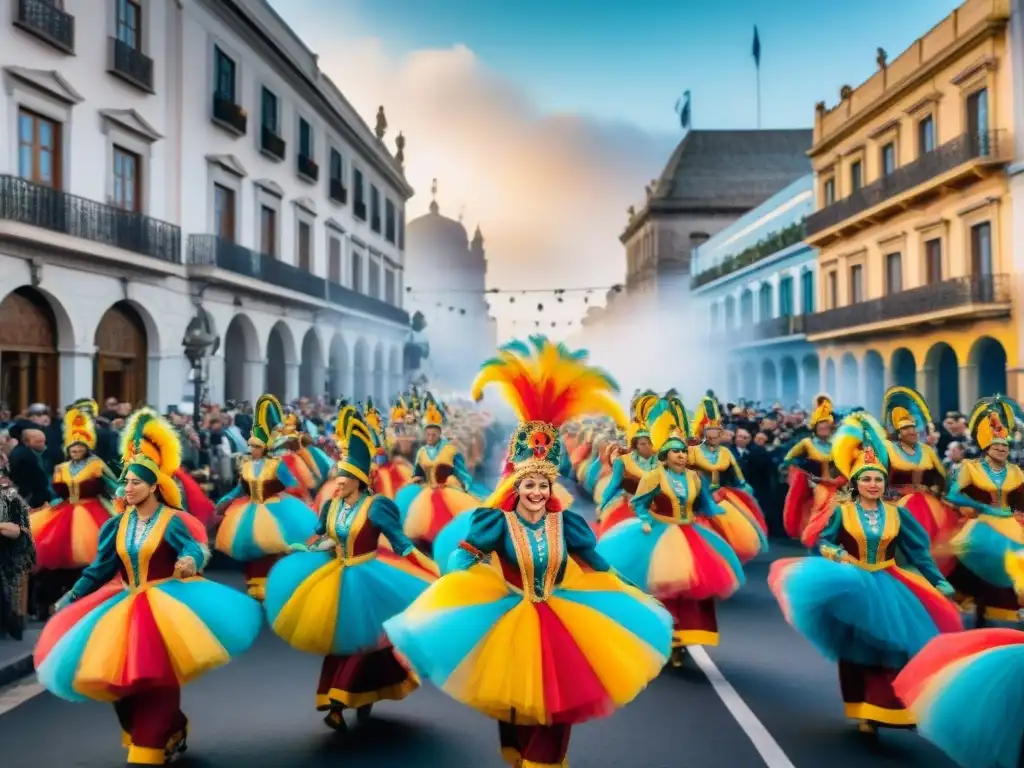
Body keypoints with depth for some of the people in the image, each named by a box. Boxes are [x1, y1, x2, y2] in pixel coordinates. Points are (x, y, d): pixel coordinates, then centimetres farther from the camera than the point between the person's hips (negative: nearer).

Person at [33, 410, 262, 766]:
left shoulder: (171, 520, -10)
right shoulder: (118, 524, 6)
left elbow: (191, 548, -27)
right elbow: (100, 567, 12)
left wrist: (190, 561, -50)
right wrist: (71, 598, 11)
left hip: (164, 604, -5)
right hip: (127, 605, 6)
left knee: (157, 679, -4)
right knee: (121, 677, 6)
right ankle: (169, 733, 27)